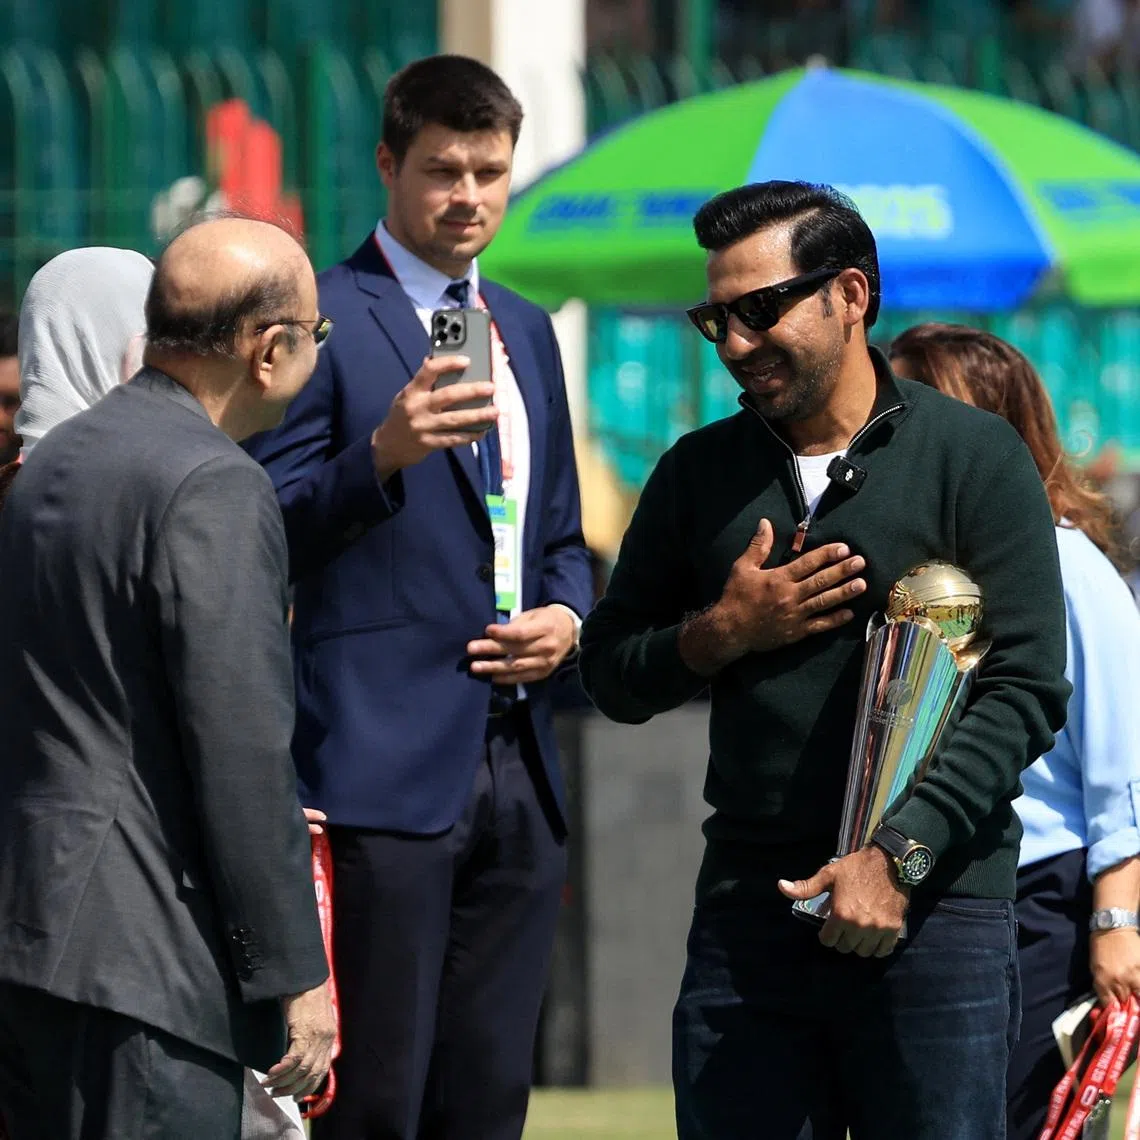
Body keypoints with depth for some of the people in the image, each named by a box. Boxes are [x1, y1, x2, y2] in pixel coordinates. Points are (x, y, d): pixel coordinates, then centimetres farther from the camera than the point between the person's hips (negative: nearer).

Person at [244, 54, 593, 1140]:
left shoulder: (524, 329, 19)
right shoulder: (325, 317, -4)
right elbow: (265, 537, -9)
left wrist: (565, 618, 5)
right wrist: (382, 454, -25)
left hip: (516, 762, 7)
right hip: (385, 766, -7)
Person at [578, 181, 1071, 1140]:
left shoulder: (974, 457, 0)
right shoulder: (699, 474, 13)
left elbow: (1027, 689, -7)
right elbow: (612, 674, 16)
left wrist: (900, 856, -15)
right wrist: (722, 634, -4)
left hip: (932, 908, -4)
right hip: (746, 909, 4)